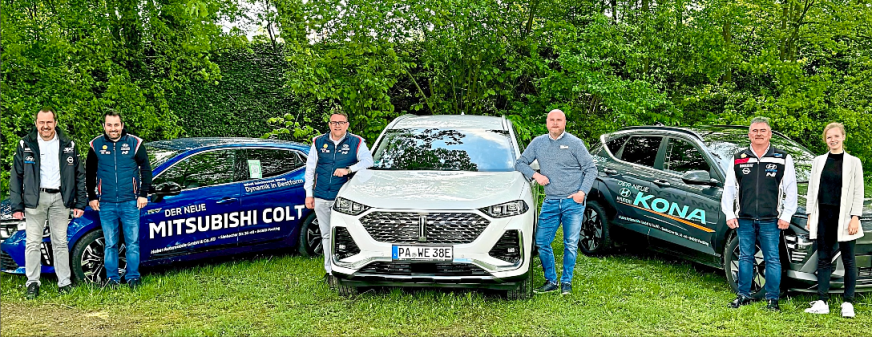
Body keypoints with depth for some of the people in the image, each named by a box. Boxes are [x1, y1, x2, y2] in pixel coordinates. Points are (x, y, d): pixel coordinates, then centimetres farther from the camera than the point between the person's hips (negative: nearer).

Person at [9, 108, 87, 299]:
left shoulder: (68, 145, 4)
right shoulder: (25, 145, 2)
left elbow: (79, 175, 7)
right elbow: (16, 176, 3)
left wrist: (80, 203, 2)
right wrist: (17, 206, -3)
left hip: (60, 198, 0)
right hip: (35, 199, 0)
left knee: (60, 243, 6)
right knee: (32, 243, 2)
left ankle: (64, 283, 12)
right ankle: (33, 283, 12)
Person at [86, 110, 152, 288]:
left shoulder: (134, 143, 0)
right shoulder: (96, 145, 4)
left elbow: (146, 169, 6)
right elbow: (90, 173, 14)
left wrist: (143, 194, 0)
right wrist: (92, 197, 10)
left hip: (130, 203, -1)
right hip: (106, 204, 1)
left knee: (133, 242, 3)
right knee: (110, 244, 7)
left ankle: (133, 277, 13)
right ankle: (112, 278, 17)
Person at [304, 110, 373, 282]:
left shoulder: (356, 143, 3)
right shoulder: (318, 142, 9)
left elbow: (368, 161, -9)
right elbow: (310, 169, 13)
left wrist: (348, 169, -22)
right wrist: (309, 194, 9)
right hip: (321, 198, 3)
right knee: (326, 235, 10)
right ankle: (329, 270, 18)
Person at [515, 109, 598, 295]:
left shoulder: (574, 143, 2)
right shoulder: (538, 142, 10)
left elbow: (591, 168, 3)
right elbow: (520, 163, 15)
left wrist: (583, 191, -9)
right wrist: (535, 175, -4)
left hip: (573, 202, -3)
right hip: (550, 202, 3)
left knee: (571, 244, -2)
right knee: (541, 242, -1)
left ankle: (566, 282, 11)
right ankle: (550, 281, 13)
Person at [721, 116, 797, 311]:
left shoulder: (783, 159, 5)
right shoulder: (738, 159, 9)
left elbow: (791, 190, 4)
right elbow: (729, 189, 11)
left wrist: (786, 216, -2)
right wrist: (729, 214, 5)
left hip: (770, 221, -2)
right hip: (744, 220, 2)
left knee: (772, 259, 2)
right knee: (745, 257, 9)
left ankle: (772, 299, 11)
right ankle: (743, 295, 19)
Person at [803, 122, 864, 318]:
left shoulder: (853, 162, 3)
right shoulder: (819, 161, 11)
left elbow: (858, 193, -1)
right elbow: (812, 190, 12)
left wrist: (855, 217, -10)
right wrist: (810, 215, 6)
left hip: (844, 218, -3)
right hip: (823, 217, 3)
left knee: (848, 261, 2)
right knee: (823, 259, 5)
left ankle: (848, 303, 7)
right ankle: (822, 302, 7)